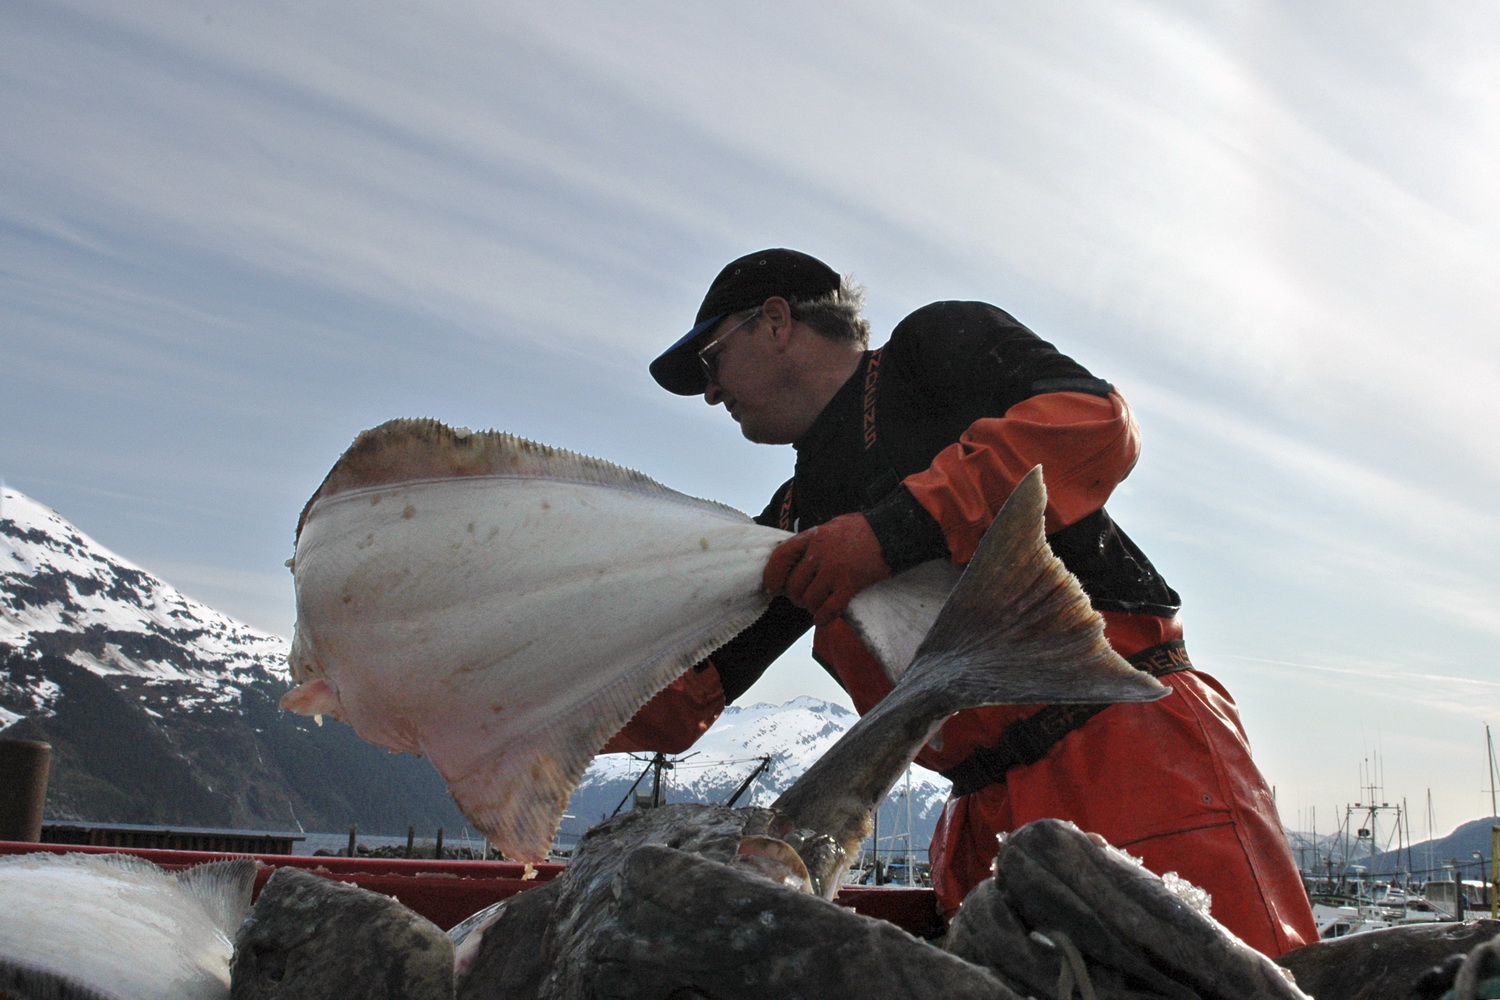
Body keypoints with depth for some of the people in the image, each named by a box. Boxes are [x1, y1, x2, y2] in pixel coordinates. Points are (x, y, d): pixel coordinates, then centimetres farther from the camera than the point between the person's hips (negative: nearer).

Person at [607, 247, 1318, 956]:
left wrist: (896, 527, -17)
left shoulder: (936, 344, 6)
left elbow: (1096, 422, -13)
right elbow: (682, 693, 23)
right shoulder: (797, 520, 21)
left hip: (1136, 747, -6)